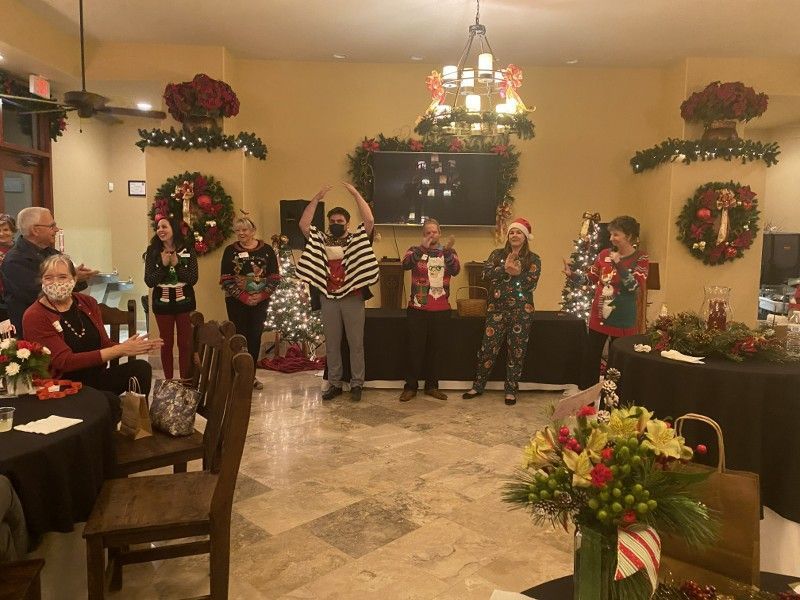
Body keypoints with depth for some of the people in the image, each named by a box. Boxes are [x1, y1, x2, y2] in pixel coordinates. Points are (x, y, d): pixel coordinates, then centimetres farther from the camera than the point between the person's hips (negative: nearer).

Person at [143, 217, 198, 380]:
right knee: (166, 343, 9)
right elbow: (149, 282, -7)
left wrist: (176, 263, -19)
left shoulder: (188, 250, -3)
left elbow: (193, 279, -8)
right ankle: (168, 381, 19)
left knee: (185, 343, 6)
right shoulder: (153, 251, -2)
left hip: (184, 302, 0)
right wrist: (163, 265, -19)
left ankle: (185, 381, 17)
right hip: (162, 303, 0)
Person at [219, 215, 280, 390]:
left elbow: (274, 277, 0)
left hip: (260, 301, 1)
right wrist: (244, 297, -12)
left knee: (255, 336, 3)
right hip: (237, 302, -1)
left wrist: (261, 295, -12)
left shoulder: (266, 249, 2)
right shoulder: (230, 250, 1)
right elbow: (226, 279, -4)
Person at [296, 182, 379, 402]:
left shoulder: (357, 239, 2)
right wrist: (317, 198, -6)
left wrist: (356, 194, -12)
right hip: (328, 299, 3)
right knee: (332, 344, 10)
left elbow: (370, 220, -13)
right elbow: (303, 224, -3)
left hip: (353, 298, -2)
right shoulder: (321, 240, 9)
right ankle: (334, 384, 21)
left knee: (356, 343, 4)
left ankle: (356, 384, 14)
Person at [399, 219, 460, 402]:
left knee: (437, 348, 9)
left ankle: (432, 385, 22)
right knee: (415, 347, 2)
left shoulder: (448, 252, 7)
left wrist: (447, 251, -28)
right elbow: (406, 265, -18)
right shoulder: (415, 250, 3)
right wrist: (422, 248, -29)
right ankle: (411, 386, 13)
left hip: (441, 310, 2)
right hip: (417, 309, -2)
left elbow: (455, 271, -12)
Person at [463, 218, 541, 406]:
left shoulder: (533, 259, 4)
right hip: (497, 308, 1)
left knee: (517, 350, 6)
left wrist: (517, 273, -22)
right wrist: (505, 268, -18)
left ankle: (511, 390, 19)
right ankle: (478, 386, 16)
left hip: (521, 311, -1)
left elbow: (531, 283, -9)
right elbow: (486, 274, -6)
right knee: (488, 347, 1)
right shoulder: (497, 254, 9)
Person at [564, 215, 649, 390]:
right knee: (591, 358, 11)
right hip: (598, 316, 4)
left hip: (622, 320, -4)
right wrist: (571, 274, -7)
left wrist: (618, 264, -27)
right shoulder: (605, 254, 3)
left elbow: (634, 286, -19)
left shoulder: (640, 260, -7)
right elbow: (590, 278, 10)